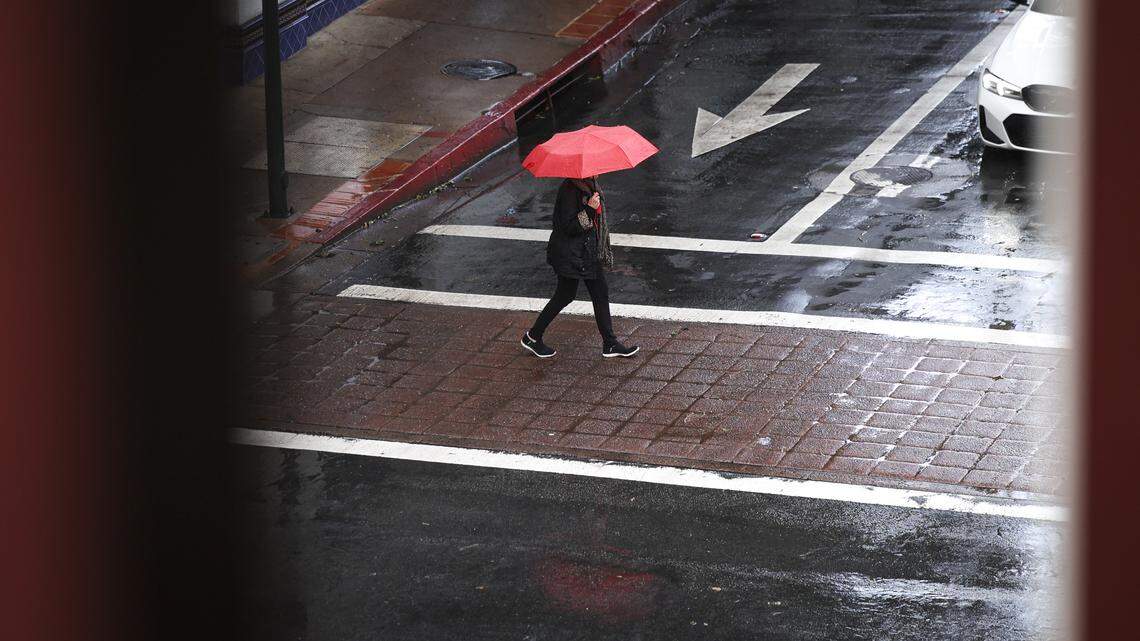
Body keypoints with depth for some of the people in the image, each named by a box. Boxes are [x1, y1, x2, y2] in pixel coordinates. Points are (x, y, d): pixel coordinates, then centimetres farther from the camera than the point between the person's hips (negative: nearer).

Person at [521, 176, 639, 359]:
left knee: (601, 294, 8)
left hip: (590, 252, 9)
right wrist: (589, 210, -32)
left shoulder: (591, 184, 6)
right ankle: (533, 337, 19)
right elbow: (568, 226, -25)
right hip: (569, 254, -9)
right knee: (565, 296, 3)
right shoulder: (569, 189, -23)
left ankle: (610, 344, 14)